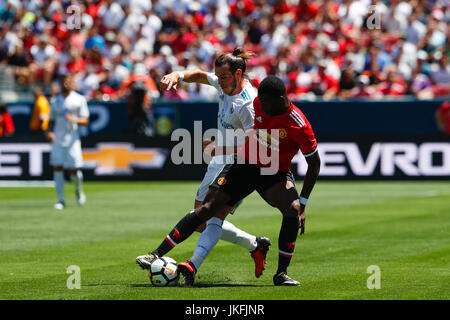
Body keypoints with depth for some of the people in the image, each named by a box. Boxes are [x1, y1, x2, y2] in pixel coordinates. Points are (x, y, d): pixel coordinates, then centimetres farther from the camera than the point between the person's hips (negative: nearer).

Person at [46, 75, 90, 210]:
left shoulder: (79, 100, 1)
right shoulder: (55, 101, 12)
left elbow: (86, 120, -1)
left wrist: (74, 119, -21)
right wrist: (49, 132, -1)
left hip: (72, 138, -3)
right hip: (57, 138, 3)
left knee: (74, 170, -5)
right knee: (57, 167, -7)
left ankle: (79, 191, 25)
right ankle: (61, 199, -2)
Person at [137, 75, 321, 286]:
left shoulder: (299, 125, -24)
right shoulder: (259, 104, -11)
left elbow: (314, 164, -14)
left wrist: (302, 204, -16)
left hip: (276, 174, -3)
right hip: (245, 164, 3)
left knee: (293, 209, -31)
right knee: (207, 209, -10)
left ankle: (281, 273, -18)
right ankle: (157, 254, -9)